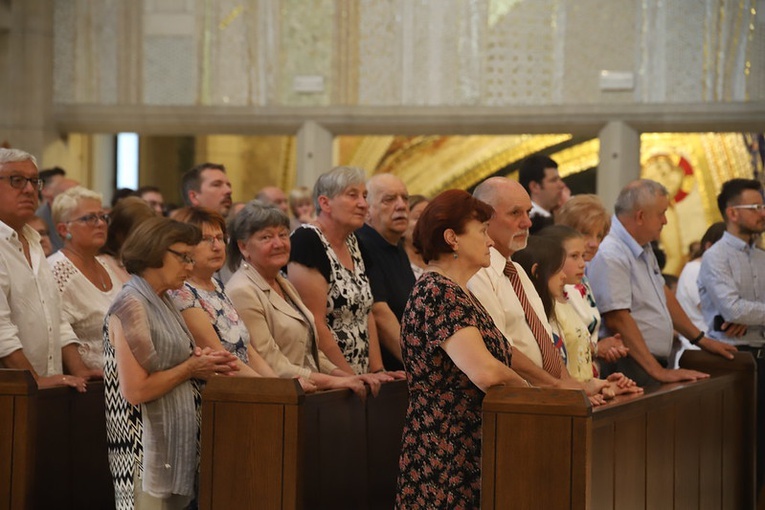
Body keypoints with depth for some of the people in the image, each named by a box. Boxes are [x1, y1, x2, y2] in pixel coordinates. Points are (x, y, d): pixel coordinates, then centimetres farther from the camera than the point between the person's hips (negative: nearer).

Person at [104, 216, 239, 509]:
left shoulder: (162, 302, 14)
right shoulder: (131, 306, -14)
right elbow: (135, 390, -20)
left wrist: (204, 365, 3)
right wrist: (190, 369, -10)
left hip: (173, 447, 9)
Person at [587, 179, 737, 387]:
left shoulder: (644, 248, 16)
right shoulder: (610, 255, -16)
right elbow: (617, 320, -21)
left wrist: (700, 339, 29)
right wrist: (658, 372, -21)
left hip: (655, 362, 10)